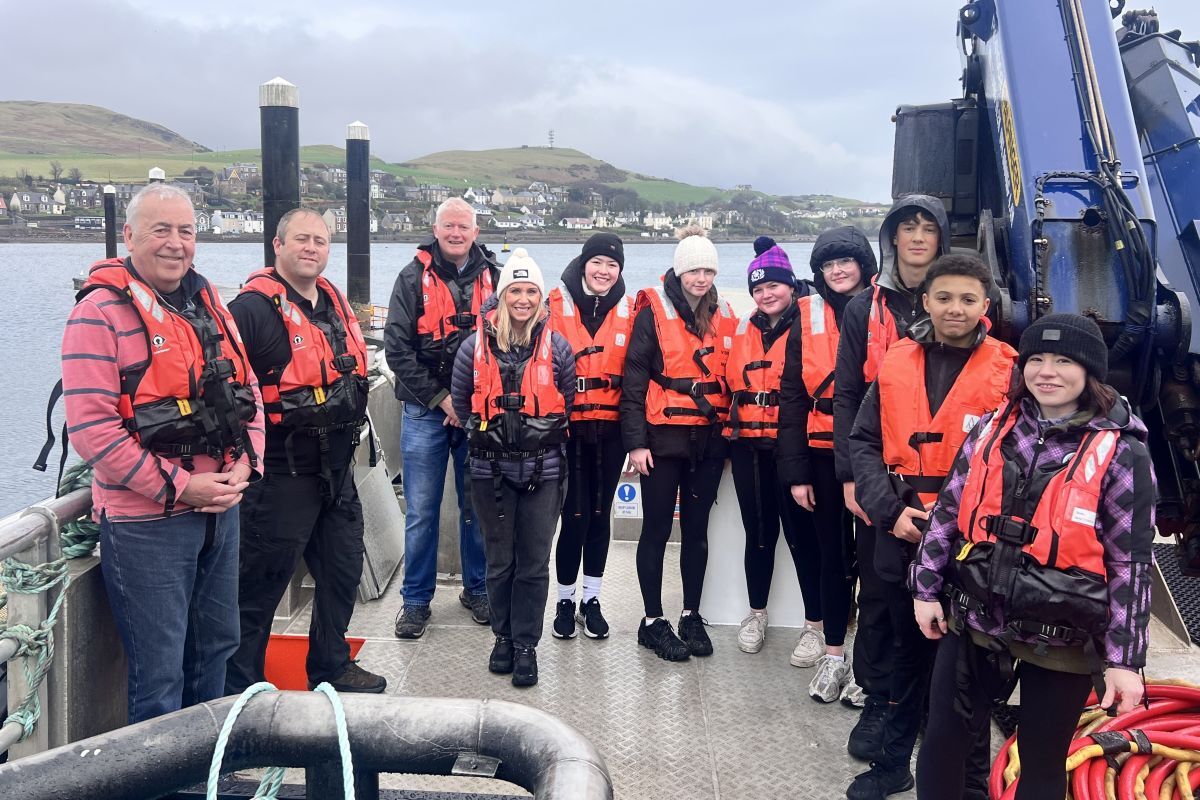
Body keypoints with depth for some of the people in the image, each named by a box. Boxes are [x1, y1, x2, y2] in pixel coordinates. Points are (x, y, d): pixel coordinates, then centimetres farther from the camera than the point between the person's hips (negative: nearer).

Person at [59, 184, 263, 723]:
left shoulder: (208, 305, 11)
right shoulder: (100, 312, -12)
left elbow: (247, 390, 14)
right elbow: (91, 426, -18)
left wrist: (245, 464, -3)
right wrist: (179, 486, -18)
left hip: (220, 508, 7)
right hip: (147, 521, -7)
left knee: (216, 644, 20)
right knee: (160, 668, 2)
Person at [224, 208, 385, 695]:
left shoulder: (334, 304, 13)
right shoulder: (253, 308, -14)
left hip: (337, 470, 9)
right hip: (281, 473, -8)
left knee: (343, 570, 18)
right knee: (261, 585, 1)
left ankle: (332, 667, 36)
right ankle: (239, 691, 15)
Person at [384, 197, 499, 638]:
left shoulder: (492, 277, 5)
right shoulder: (414, 278, 0)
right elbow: (398, 348, -5)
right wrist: (440, 398, -11)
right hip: (426, 412, -1)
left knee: (477, 507, 10)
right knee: (421, 511, 3)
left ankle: (477, 589, 25)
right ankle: (416, 600, 15)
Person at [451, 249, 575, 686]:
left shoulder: (557, 347, -2)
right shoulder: (476, 346, -2)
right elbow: (461, 400, 10)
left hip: (543, 470, 0)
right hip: (491, 470, 1)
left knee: (534, 564, 4)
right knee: (499, 561, 11)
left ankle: (526, 644, 17)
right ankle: (503, 636, 28)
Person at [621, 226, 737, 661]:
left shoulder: (723, 316, 9)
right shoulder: (653, 311, -5)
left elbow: (730, 377, 15)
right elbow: (634, 379, -8)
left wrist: (731, 434, 12)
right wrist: (635, 441, -13)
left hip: (709, 439, 4)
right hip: (663, 437, -4)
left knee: (697, 528, 12)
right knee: (657, 528, 3)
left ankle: (691, 615, 24)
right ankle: (653, 622, 14)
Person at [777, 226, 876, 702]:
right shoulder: (809, 318, 6)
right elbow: (792, 396, 4)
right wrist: (795, 472, 0)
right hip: (824, 453, 2)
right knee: (831, 550, 7)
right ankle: (834, 654, 17)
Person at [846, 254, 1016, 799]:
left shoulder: (1007, 369, -4)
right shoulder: (896, 362, 4)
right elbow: (864, 442, 3)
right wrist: (889, 508, -9)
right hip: (899, 530, 3)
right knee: (908, 649, 17)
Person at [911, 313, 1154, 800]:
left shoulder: (1121, 453, -9)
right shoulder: (992, 431, 2)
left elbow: (1130, 564, -8)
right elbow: (948, 513, 9)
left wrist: (1124, 659, -9)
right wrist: (926, 588, 6)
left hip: (1063, 638, -3)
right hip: (974, 619, 3)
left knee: (1042, 759, 12)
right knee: (942, 738, 10)